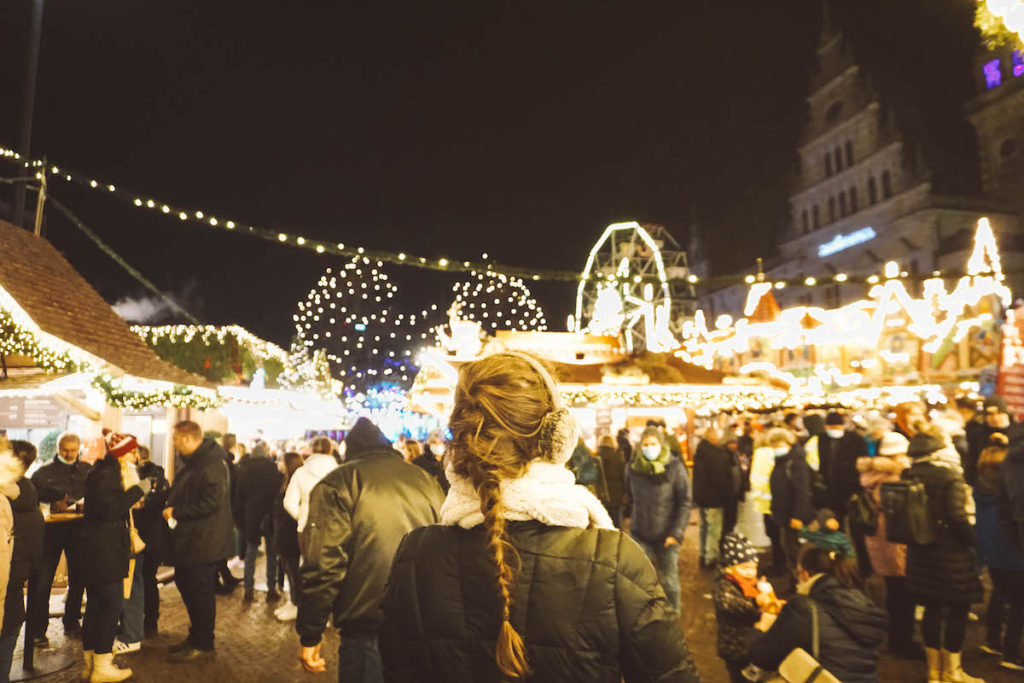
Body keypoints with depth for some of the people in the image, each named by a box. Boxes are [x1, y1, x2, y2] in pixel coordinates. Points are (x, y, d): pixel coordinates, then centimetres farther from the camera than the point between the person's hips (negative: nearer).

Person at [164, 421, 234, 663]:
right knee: (187, 586, 20)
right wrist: (171, 506, 8)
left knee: (200, 592, 1)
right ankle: (196, 636, 36)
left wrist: (177, 512, -21)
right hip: (190, 539, 11)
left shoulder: (210, 464, -22)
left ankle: (202, 645, 16)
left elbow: (211, 502, -28)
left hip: (203, 541, -11)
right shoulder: (195, 462, 13)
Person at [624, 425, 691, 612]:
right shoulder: (633, 467, 0)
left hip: (666, 536, -2)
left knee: (669, 581, 10)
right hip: (639, 534, 2)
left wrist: (677, 532, -13)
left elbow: (685, 502, -8)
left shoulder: (675, 467, -9)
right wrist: (632, 518, 9)